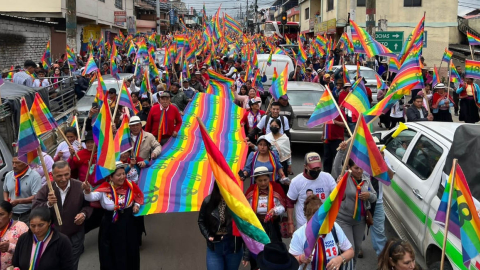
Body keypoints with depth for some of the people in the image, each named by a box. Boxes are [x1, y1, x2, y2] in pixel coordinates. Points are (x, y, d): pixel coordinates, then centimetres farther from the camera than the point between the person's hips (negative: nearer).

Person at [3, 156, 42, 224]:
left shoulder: (34, 176, -12)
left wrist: (18, 201, -23)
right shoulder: (8, 175, 8)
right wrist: (6, 202, 2)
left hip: (29, 216, -5)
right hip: (12, 215, 5)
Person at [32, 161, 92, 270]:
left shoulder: (80, 187, -10)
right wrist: (48, 204, -33)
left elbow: (89, 205, 0)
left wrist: (84, 214, -21)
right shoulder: (45, 189, -10)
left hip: (75, 236, 0)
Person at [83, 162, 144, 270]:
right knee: (111, 255, 8)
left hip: (128, 224, 3)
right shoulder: (105, 189, -14)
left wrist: (136, 204, -5)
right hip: (110, 226, -3)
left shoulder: (130, 186, -6)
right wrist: (87, 191, -49)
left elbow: (139, 196, 13)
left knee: (129, 253, 18)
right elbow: (91, 197, -30)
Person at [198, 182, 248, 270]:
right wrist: (208, 236, -5)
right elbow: (201, 221, 10)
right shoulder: (208, 201, -6)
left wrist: (246, 253, -13)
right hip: (214, 247, 1)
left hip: (233, 246, -1)